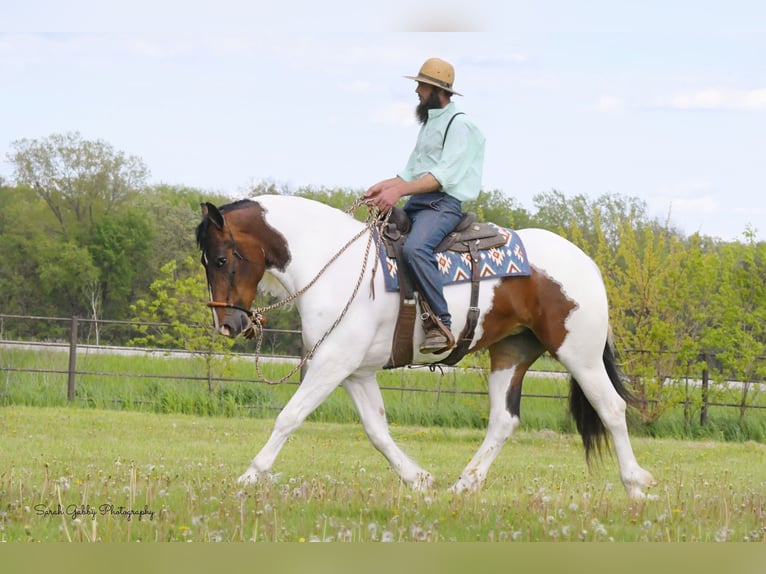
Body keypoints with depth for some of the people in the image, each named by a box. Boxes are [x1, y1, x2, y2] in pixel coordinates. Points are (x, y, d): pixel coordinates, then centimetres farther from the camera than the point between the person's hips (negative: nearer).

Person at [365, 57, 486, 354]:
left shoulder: (459, 125, -7)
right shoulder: (429, 123, 23)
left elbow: (445, 175, -18)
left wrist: (399, 190, -26)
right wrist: (385, 185, 2)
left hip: (443, 204, -10)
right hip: (416, 205, 10)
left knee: (414, 248, -36)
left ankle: (441, 324, -38)